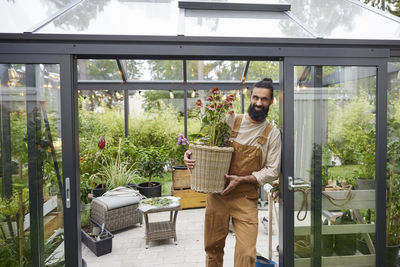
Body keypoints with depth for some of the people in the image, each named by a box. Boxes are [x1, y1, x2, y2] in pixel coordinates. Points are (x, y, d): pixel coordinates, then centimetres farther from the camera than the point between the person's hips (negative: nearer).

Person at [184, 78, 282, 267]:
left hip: (246, 199, -1)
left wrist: (242, 179, -15)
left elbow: (272, 171, -2)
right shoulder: (231, 121, 1)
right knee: (213, 247, 15)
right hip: (217, 195, 2)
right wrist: (192, 153, -12)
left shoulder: (272, 134, -1)